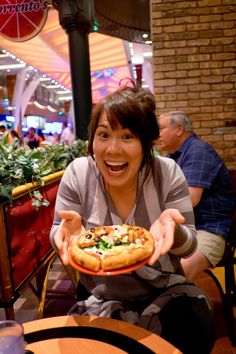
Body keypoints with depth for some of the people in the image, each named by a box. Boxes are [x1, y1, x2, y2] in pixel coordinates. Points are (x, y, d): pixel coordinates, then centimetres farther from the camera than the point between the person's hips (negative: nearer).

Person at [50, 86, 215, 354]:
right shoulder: (77, 174, -13)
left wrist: (171, 229, -34)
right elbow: (58, 236, -5)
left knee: (196, 331, -25)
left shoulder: (168, 173, -13)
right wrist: (69, 229, -30)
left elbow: (188, 246, -10)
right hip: (99, 295, 1)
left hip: (163, 290, 0)